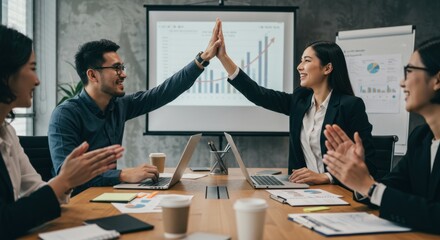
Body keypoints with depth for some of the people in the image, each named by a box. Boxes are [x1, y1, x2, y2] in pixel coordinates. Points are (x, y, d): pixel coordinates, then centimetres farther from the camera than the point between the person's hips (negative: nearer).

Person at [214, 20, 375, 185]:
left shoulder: (351, 105, -9)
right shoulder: (299, 100, 7)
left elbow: (367, 160, -11)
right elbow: (257, 95, 3)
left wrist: (325, 177, -23)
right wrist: (223, 57, 0)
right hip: (304, 187, 4)